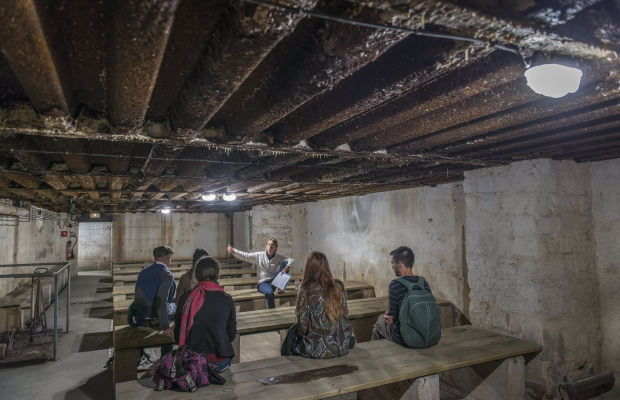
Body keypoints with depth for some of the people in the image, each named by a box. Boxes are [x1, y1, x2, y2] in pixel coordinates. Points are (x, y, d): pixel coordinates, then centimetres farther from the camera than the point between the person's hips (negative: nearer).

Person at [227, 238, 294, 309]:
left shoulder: (279, 258, 3)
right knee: (270, 292, -40)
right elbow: (245, 256, -6)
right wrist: (233, 251, -21)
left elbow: (291, 260, -4)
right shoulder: (259, 256, 1)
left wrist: (287, 267, -26)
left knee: (285, 263, -16)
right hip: (263, 283, -2)